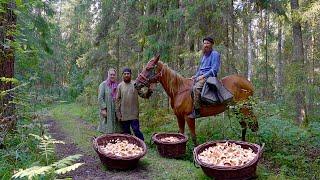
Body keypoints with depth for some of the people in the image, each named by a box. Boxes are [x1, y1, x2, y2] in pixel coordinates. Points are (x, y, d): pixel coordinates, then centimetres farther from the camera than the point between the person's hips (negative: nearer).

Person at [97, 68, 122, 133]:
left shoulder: (117, 85, 12)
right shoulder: (103, 84, -2)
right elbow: (100, 98, -8)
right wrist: (103, 109, -15)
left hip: (115, 111, 5)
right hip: (107, 111, -4)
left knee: (116, 131, 5)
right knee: (107, 130, -2)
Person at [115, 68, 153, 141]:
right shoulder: (120, 86, 3)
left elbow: (142, 95, 0)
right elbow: (117, 100, 4)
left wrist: (148, 93, -22)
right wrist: (118, 113, 0)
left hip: (134, 113, -2)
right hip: (124, 114, 2)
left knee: (136, 130, -7)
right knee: (126, 132, 12)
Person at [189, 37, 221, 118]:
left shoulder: (215, 54, -5)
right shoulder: (204, 55, 22)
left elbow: (214, 69, -15)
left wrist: (203, 76, -20)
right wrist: (196, 75, 11)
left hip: (209, 76, -10)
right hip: (200, 76, 10)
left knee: (196, 87, -33)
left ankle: (196, 111, -32)